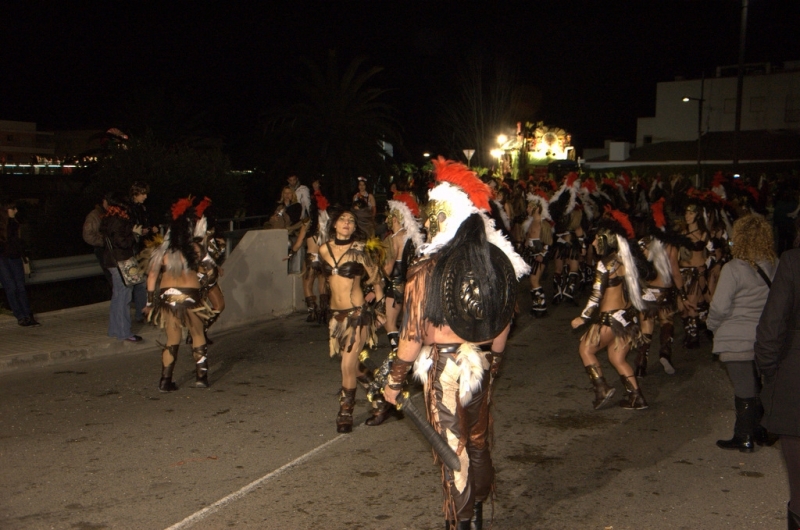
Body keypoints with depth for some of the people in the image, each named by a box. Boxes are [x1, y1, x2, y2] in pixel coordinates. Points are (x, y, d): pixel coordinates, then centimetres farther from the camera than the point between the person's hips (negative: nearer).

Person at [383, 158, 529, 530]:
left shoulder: (428, 267, -19)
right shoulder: (498, 262, -3)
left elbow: (413, 331, -16)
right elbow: (504, 323, 5)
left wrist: (394, 379, -4)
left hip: (445, 367, -5)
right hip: (481, 364, 5)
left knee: (453, 446, 9)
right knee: (478, 441, 21)